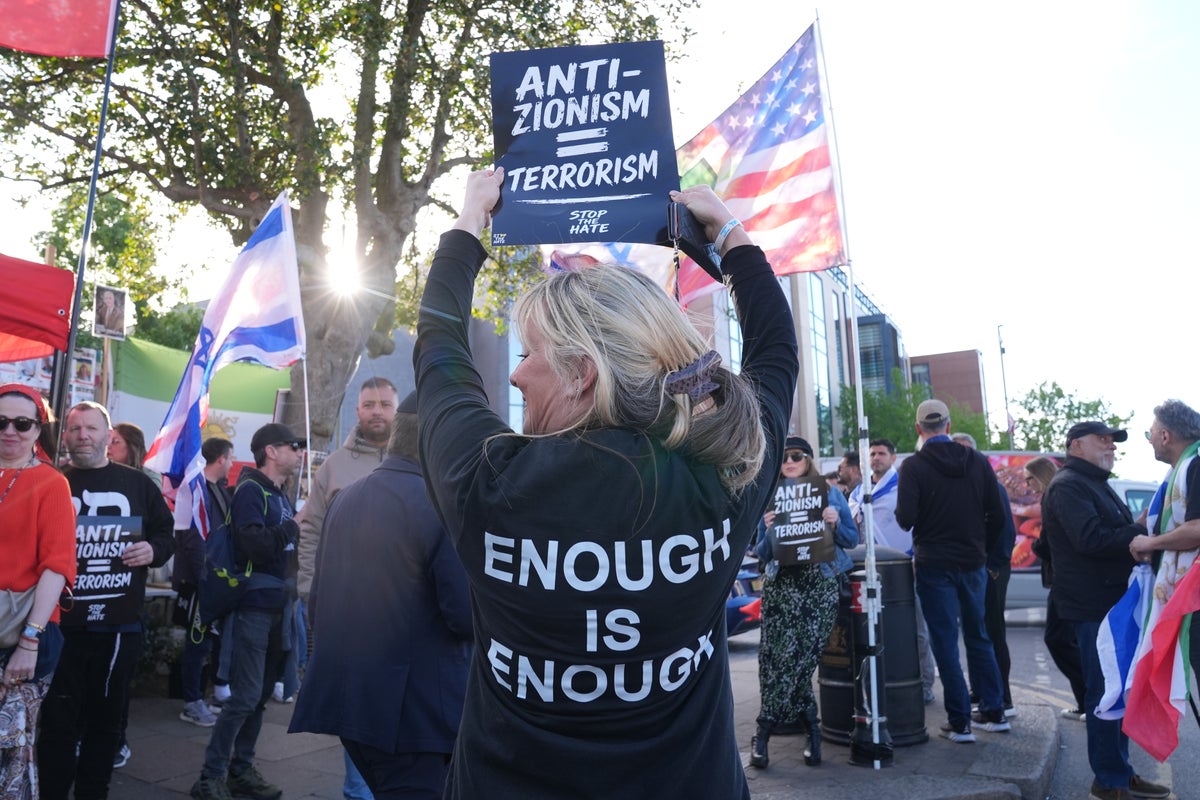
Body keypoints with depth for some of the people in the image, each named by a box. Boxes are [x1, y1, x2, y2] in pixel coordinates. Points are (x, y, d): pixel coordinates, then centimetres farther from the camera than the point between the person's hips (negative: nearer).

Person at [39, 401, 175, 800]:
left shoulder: (137, 483, 7)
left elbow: (166, 533, 11)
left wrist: (153, 550, -10)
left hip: (120, 622, 1)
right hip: (61, 619, -1)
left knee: (106, 718, 12)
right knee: (58, 718, 2)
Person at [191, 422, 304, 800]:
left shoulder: (281, 496, 13)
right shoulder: (250, 490, -10)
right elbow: (256, 546, -24)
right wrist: (294, 526, -14)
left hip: (279, 606, 8)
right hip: (255, 604, -8)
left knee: (259, 696, 14)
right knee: (245, 696, -7)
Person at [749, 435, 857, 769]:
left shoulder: (830, 493, 7)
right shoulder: (770, 498, 9)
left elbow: (852, 539, 8)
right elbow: (762, 554, 7)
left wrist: (836, 523, -11)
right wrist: (768, 529, -13)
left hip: (820, 584, -1)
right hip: (781, 584, 1)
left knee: (799, 657, -7)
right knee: (775, 658, -6)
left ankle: (764, 731, 8)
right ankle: (811, 729, 10)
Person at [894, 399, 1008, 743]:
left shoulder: (913, 466, -10)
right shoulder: (978, 462, 2)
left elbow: (905, 519, -18)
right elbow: (997, 516, 2)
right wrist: (981, 550, 14)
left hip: (934, 565, -4)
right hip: (973, 563, 4)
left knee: (945, 643, 3)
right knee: (978, 637, 18)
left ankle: (960, 722, 8)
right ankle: (994, 712, 26)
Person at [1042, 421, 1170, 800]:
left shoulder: (1095, 484, 21)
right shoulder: (1068, 486, -12)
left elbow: (1114, 533, 23)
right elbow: (1091, 539, -24)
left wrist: (1141, 532, 3)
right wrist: (1144, 534, -17)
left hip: (1114, 600, 10)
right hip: (1094, 603, -10)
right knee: (1105, 692, -4)